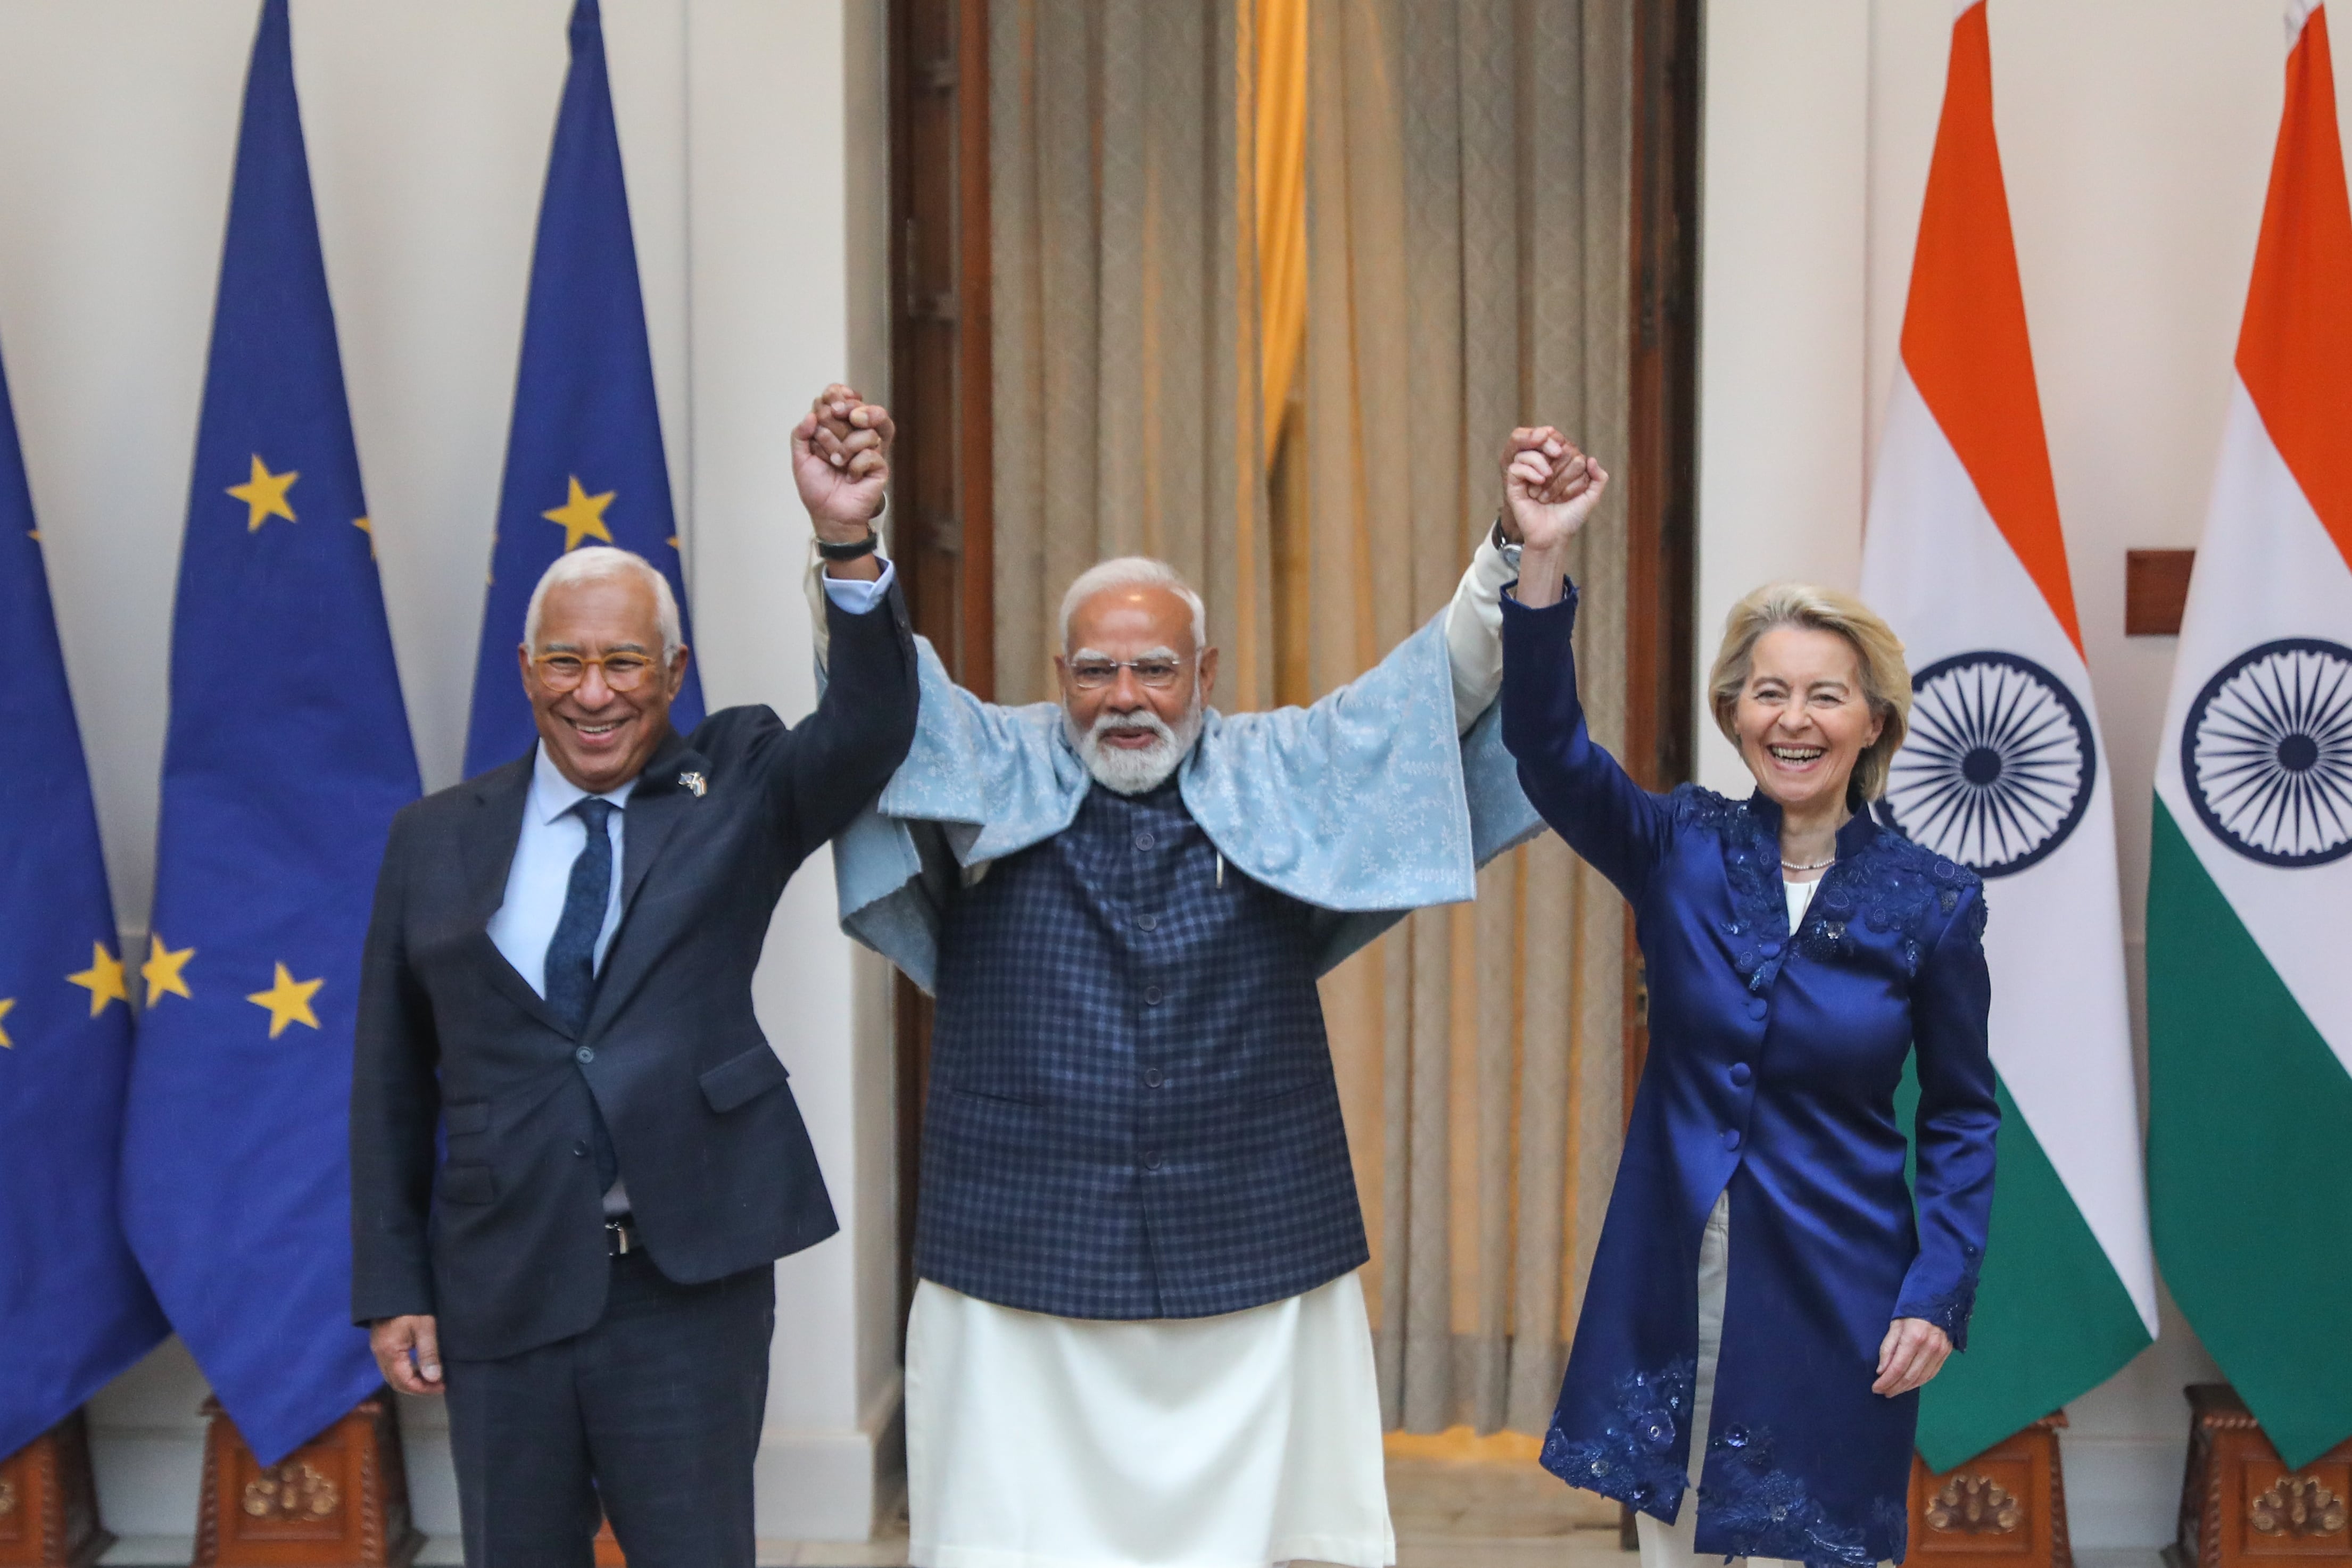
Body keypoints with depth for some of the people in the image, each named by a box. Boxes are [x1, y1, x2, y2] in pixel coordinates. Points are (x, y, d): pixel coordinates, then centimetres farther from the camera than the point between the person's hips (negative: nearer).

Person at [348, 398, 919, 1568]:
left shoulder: (736, 789, 2)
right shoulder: (438, 838, 6)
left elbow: (869, 731, -17)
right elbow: (390, 1081, 8)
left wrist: (848, 544, -32)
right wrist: (392, 1288, 4)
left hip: (688, 1285, -2)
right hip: (500, 1287, 2)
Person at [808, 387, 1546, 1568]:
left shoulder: (1285, 781, 6)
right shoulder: (992, 775, 4)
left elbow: (1441, 684, -2)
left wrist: (1517, 558, -19)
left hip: (1255, 1269, 1)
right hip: (1020, 1273, -1)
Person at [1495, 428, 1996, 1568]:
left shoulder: (1931, 901, -3)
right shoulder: (1681, 852, -1)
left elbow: (1961, 1117, 3)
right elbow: (1548, 748, -17)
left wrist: (1941, 1295, -7)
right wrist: (1544, 559, -29)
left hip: (1836, 1293, -1)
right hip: (1674, 1280, 1)